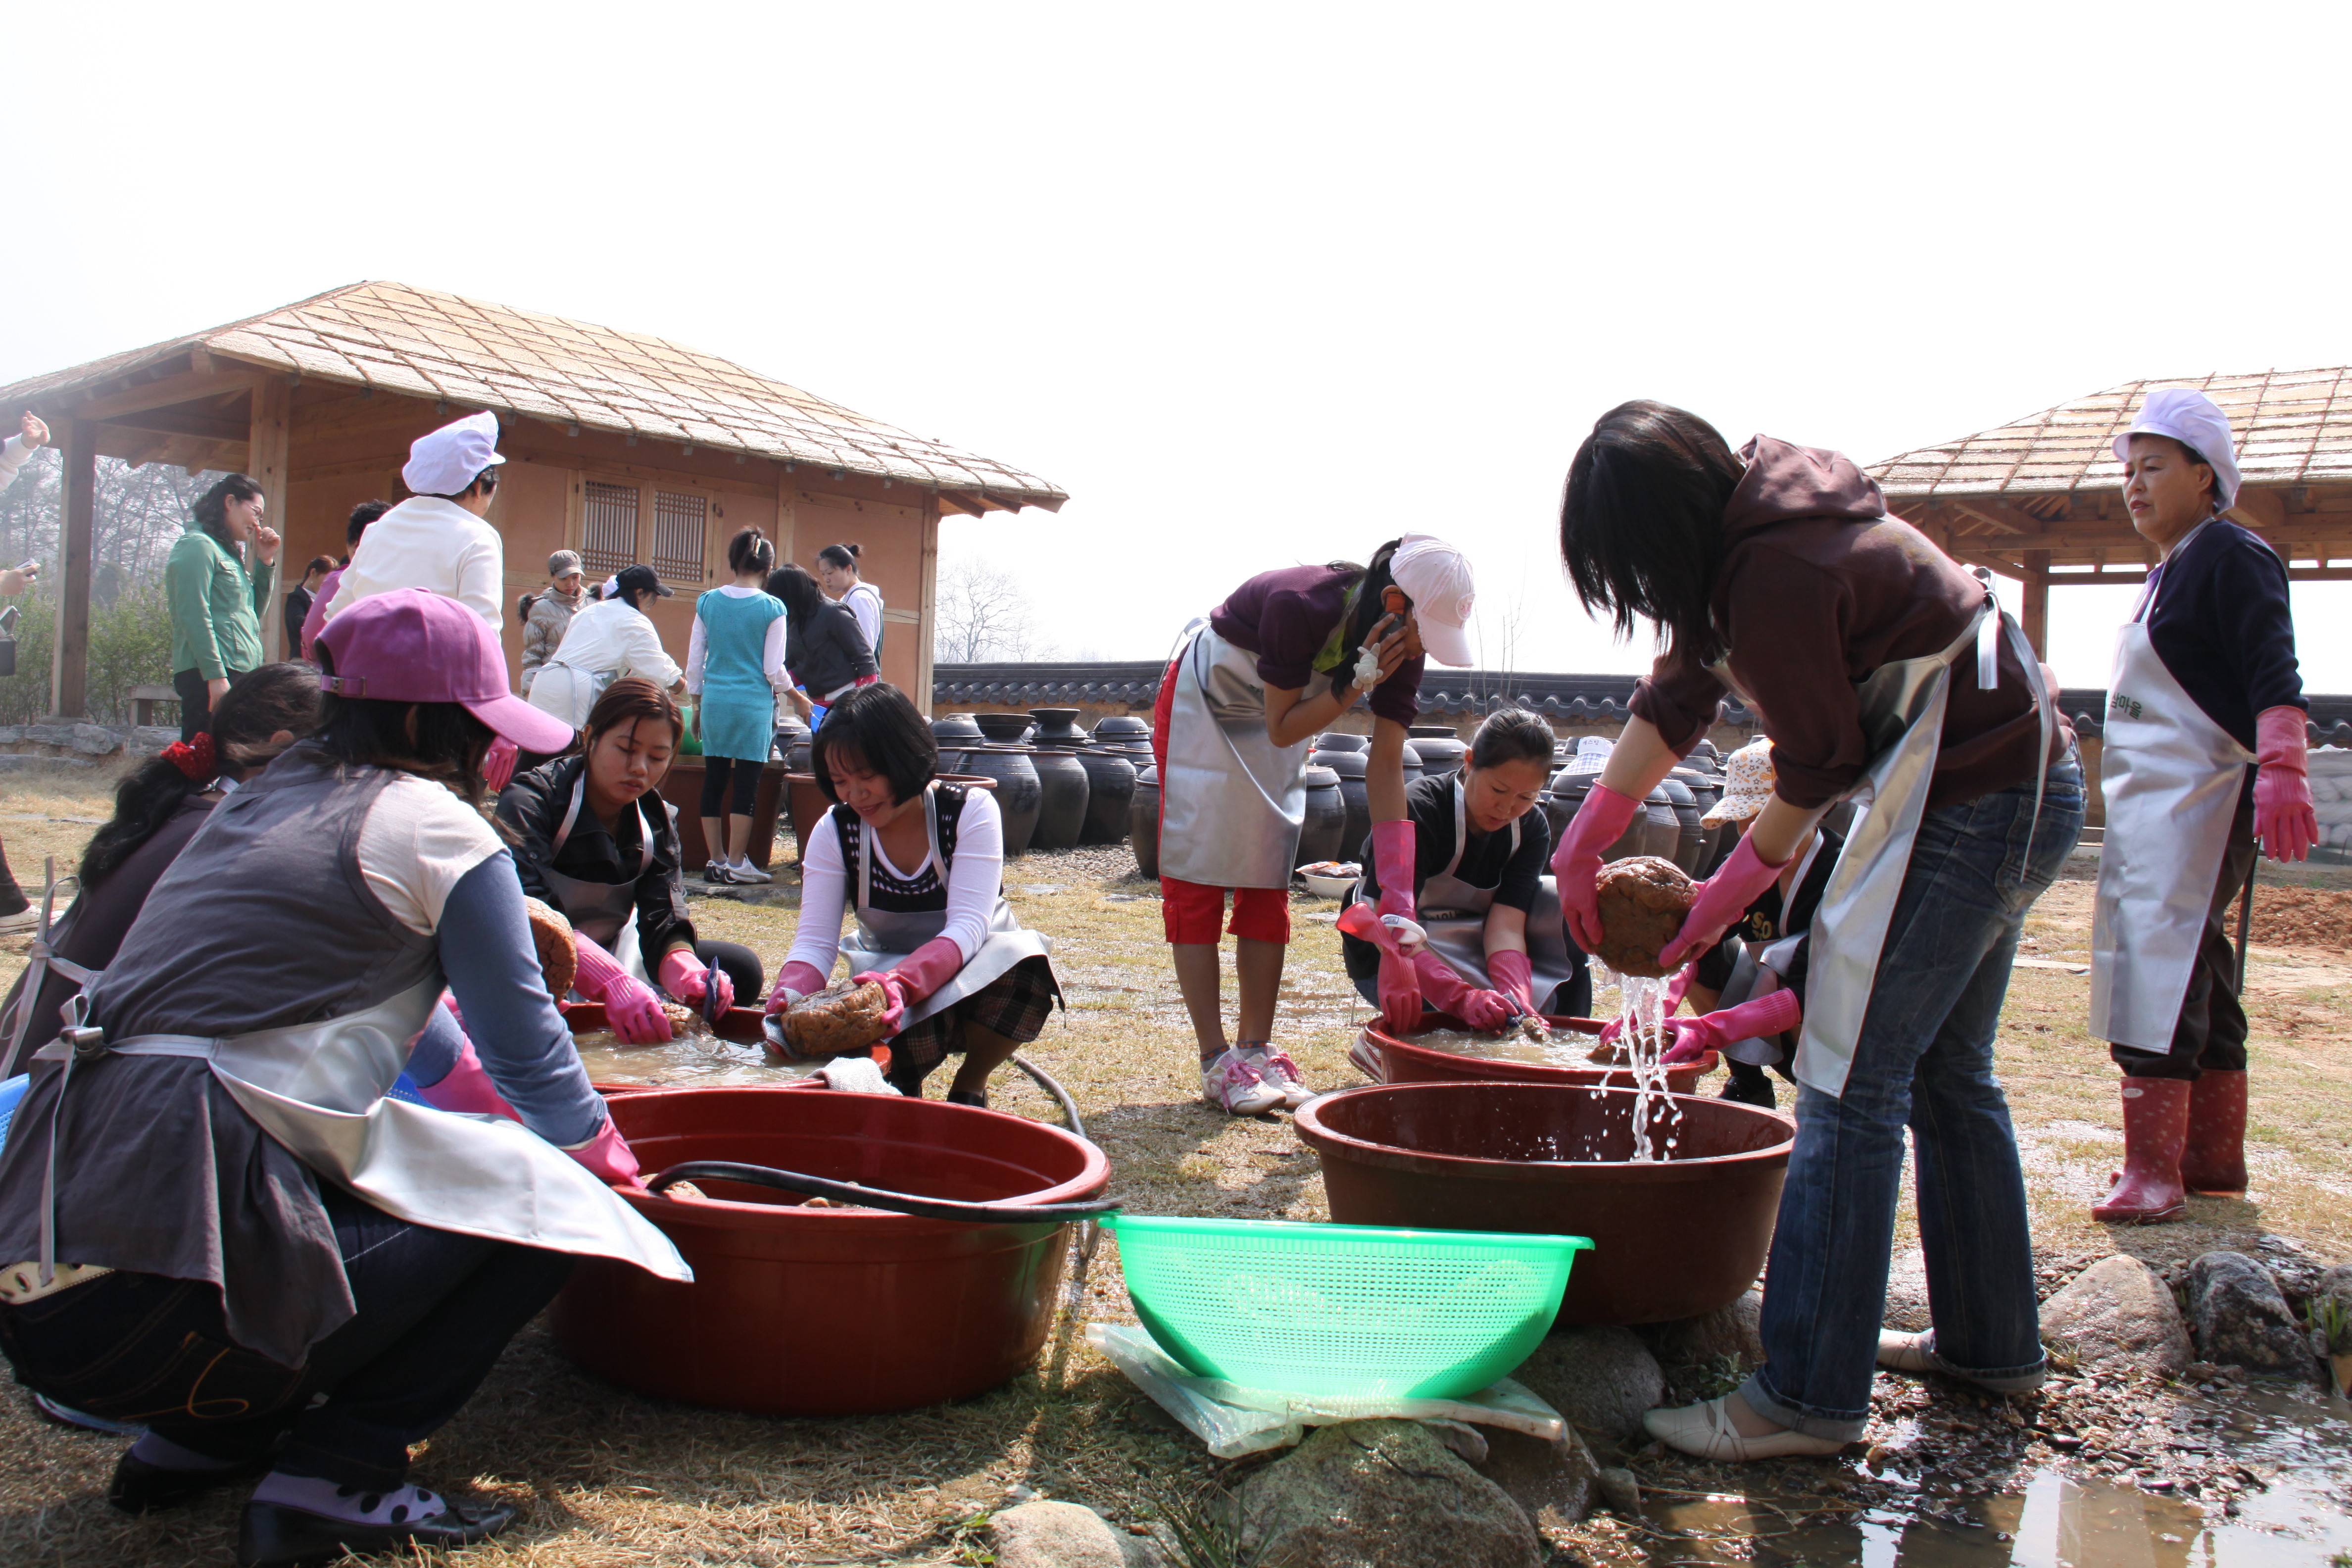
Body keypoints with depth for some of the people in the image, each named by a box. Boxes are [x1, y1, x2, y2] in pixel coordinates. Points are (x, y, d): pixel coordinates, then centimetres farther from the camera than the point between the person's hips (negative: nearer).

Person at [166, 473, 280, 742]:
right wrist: (215, 676, -22)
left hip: (237, 676, 9)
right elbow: (194, 616, -15)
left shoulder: (228, 552, 24)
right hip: (211, 678, -9)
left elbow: (254, 613, 26)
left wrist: (265, 562, 17)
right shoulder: (198, 546, -4)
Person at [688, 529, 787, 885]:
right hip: (753, 704, -4)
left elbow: (694, 662, 8)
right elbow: (774, 670, -5)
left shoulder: (708, 602, 4)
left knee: (714, 779, 9)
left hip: (715, 700, 4)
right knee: (746, 782, 1)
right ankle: (736, 862, 4)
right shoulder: (772, 609, -6)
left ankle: (716, 861, 15)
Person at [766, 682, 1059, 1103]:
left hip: (974, 968, -1)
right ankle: (902, 1084, 1)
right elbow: (815, 941, -14)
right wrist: (792, 992, -38)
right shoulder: (834, 831, -8)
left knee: (1025, 969, -37)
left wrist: (902, 982, -47)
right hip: (889, 975, 1)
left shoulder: (970, 811, -17)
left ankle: (970, 1086, -8)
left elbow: (967, 926, -27)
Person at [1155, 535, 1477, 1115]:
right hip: (1203, 704, -6)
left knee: (1268, 880, 1)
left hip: (1273, 717, 6)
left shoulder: (1401, 650, -19)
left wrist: (1399, 914, -23)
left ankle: (1257, 1048, 4)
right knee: (1197, 878, -8)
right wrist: (1357, 681, -38)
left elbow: (1387, 768, -19)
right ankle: (1216, 1061, -8)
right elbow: (1283, 729, -27)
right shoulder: (1302, 606, -37)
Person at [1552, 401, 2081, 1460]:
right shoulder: (1759, 523, 5)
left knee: (1851, 1086, -9)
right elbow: (1680, 689, 8)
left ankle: (1810, 1398, -3)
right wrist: (1585, 841, 6)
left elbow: (1818, 764, -16)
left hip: (1970, 809, -11)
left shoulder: (1776, 576, -25)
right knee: (1946, 1075, 19)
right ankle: (1990, 1344, 33)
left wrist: (1729, 894, -2)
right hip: (2020, 788, 11)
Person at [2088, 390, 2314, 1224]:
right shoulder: (2171, 570, 20)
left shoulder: (2230, 555, -10)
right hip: (2156, 805, 10)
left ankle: (2153, 1170, -14)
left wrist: (2281, 771, -34)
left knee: (2161, 964, -14)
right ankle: (2214, 1155, 24)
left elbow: (2274, 674, -21)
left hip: (2200, 801, -10)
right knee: (2195, 970, 14)